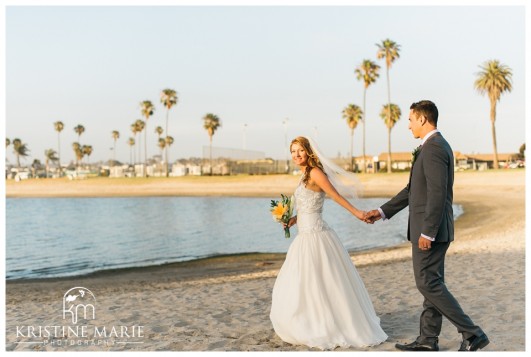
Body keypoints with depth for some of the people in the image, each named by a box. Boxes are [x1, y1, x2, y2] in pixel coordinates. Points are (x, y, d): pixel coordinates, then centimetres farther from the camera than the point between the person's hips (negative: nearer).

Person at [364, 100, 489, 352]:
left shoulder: (433, 148, -17)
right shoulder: (435, 146, 16)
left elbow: (437, 194, -24)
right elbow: (413, 189, 20)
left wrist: (426, 232, -23)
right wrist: (383, 211, 20)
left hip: (430, 229, -10)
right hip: (431, 229, 10)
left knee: (428, 283, -5)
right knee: (432, 283, 12)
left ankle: (471, 333, 0)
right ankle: (428, 340, 20)